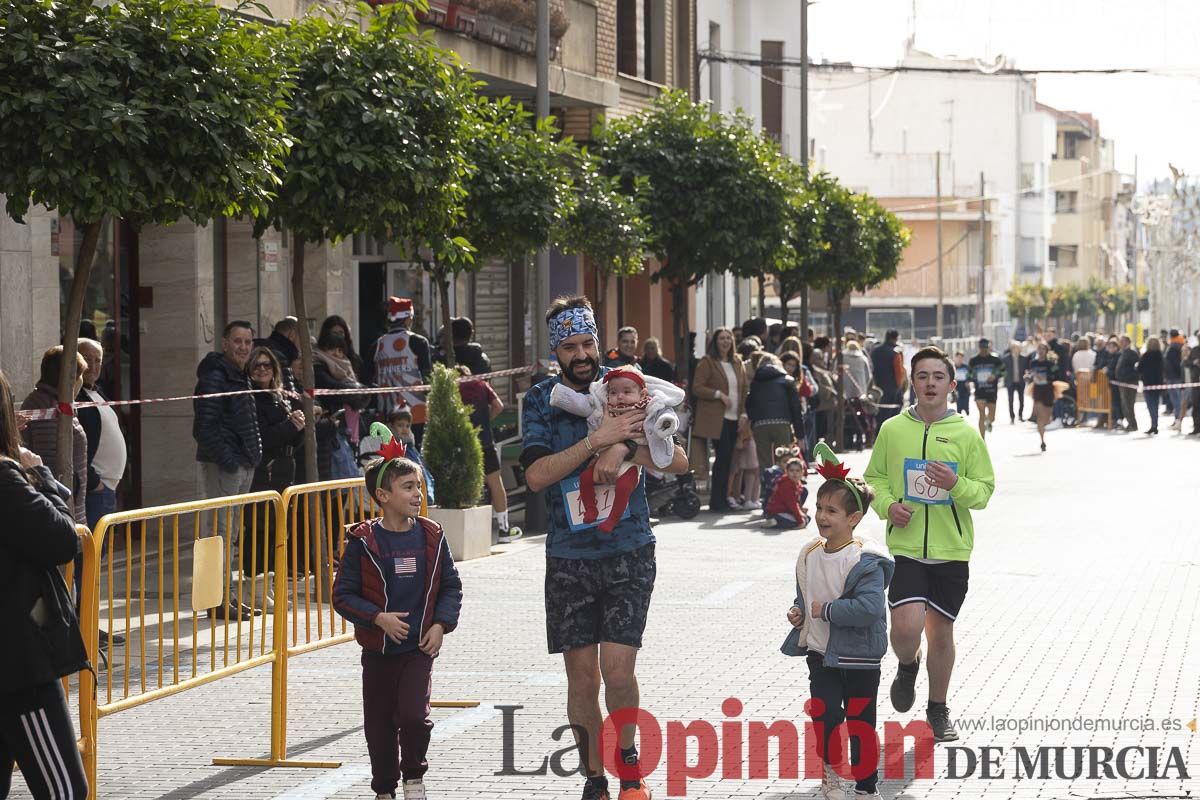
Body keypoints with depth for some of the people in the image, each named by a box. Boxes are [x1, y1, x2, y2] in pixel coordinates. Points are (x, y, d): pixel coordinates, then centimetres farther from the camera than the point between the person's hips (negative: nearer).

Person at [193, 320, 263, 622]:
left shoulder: (240, 377, 18)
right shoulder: (214, 376, -13)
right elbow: (205, 427, -19)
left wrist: (252, 457, 16)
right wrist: (227, 460, -20)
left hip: (243, 465, 10)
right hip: (223, 465, -10)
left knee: (233, 533, 14)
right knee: (223, 531, -9)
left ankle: (229, 596, 21)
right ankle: (220, 599, -6)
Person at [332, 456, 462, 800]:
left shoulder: (431, 536, -1)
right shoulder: (362, 542, -9)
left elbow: (451, 586, 7)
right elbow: (343, 595, -8)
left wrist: (441, 624, -6)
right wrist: (378, 618, -19)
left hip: (420, 646, 0)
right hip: (378, 649, 0)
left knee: (414, 714, -14)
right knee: (380, 723, 9)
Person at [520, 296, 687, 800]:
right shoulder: (540, 401, 1)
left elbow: (678, 460, -1)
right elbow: (536, 476, -14)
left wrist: (625, 448, -18)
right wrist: (598, 439, -22)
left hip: (628, 550, -1)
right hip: (569, 555, 1)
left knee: (617, 669, -10)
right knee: (582, 677, 4)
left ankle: (627, 760, 15)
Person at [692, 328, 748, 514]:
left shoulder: (738, 363, 16)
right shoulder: (707, 362, -1)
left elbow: (745, 388, 19)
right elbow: (697, 388, -7)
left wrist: (743, 412, 7)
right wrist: (718, 394, -16)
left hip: (734, 419, 6)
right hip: (717, 419, -6)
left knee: (726, 459, 5)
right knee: (723, 456, -11)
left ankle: (722, 499, 12)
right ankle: (717, 501, -5)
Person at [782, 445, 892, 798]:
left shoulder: (865, 561, -19)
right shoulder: (810, 554, 3)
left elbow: (869, 608, -30)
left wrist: (826, 610, -23)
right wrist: (798, 613, -1)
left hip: (858, 658, -5)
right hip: (820, 653, 5)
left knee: (860, 722, 5)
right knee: (824, 715, 5)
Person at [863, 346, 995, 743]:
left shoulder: (966, 435, -1)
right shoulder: (892, 430, 0)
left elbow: (985, 491, 2)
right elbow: (874, 478, 11)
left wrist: (956, 484, -17)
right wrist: (887, 506, -8)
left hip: (951, 550, 1)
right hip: (905, 547, -1)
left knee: (941, 631, 9)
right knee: (906, 626, -17)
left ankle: (938, 709, 30)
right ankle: (908, 666, 19)